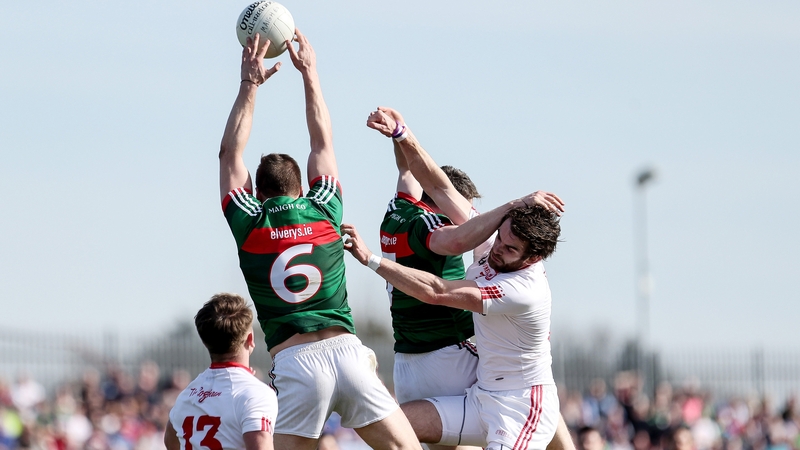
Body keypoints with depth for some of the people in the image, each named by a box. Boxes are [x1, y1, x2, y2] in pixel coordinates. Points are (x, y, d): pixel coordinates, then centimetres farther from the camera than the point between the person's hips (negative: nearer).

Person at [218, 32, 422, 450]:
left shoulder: (248, 225, 5)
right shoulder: (324, 212, 10)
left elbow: (230, 153, 18)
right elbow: (322, 142, 25)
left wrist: (250, 84, 20)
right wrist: (309, 71, 32)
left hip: (294, 363, -2)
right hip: (346, 350, 2)